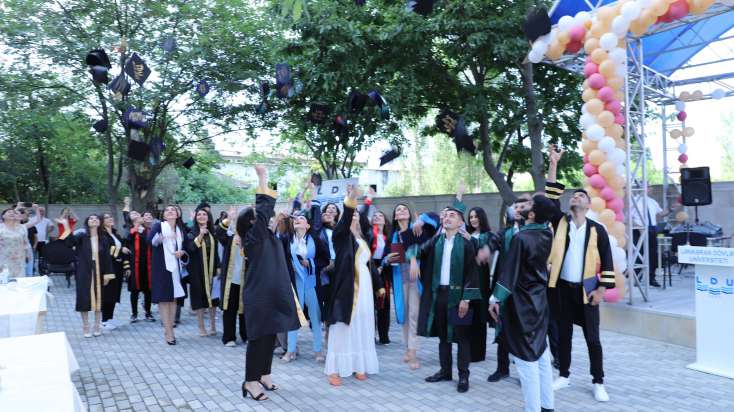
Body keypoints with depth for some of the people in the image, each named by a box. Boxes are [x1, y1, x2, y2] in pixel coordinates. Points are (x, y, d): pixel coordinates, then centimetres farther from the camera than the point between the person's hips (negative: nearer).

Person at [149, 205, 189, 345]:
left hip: (175, 268, 5)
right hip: (161, 267, -5)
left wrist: (182, 252, -7)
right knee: (163, 298, -5)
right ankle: (169, 331, -2)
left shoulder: (181, 230, 10)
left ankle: (168, 329, 18)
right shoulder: (159, 226, -4)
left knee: (173, 298, 8)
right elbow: (149, 239, -23)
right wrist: (162, 237, -43)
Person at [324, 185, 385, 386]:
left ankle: (358, 365, 17)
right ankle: (334, 369, 1)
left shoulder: (362, 239, 17)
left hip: (364, 287, 6)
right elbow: (344, 220, -23)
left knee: (361, 328, 8)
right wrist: (350, 200, -40)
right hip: (347, 287, -6)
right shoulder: (341, 234, -2)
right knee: (343, 328, -5)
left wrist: (379, 284, 22)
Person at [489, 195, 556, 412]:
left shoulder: (521, 238, -19)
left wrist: (496, 299, -13)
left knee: (526, 357, -1)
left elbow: (509, 271, -18)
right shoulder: (547, 234, 0)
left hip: (521, 304, -8)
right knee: (541, 353, 15)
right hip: (540, 301, 8)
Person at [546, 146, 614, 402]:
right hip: (561, 288, 2)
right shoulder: (560, 223, 1)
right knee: (563, 334, 12)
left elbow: (606, 261, -1)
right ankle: (564, 376, 26)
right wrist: (554, 165, -12)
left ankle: (598, 383, 17)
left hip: (586, 290, -2)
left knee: (592, 338, 5)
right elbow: (551, 197, -8)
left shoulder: (597, 230, -3)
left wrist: (602, 288, -7)